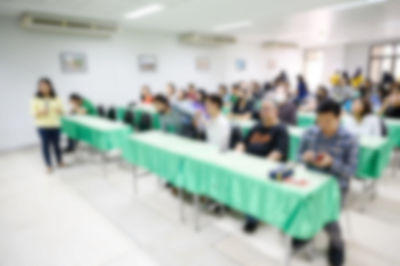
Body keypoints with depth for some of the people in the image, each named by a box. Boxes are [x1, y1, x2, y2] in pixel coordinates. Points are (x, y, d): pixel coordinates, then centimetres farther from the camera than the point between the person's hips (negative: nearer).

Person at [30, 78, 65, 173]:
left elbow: (62, 112, 4)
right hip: (43, 127, -1)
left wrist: (59, 110, -18)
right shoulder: (35, 99, -3)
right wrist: (41, 112, -24)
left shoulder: (56, 98, 1)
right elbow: (33, 113, -4)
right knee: (45, 145, 4)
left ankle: (60, 161, 30)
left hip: (55, 126, 1)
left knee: (56, 144, 8)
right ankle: (49, 165, 17)